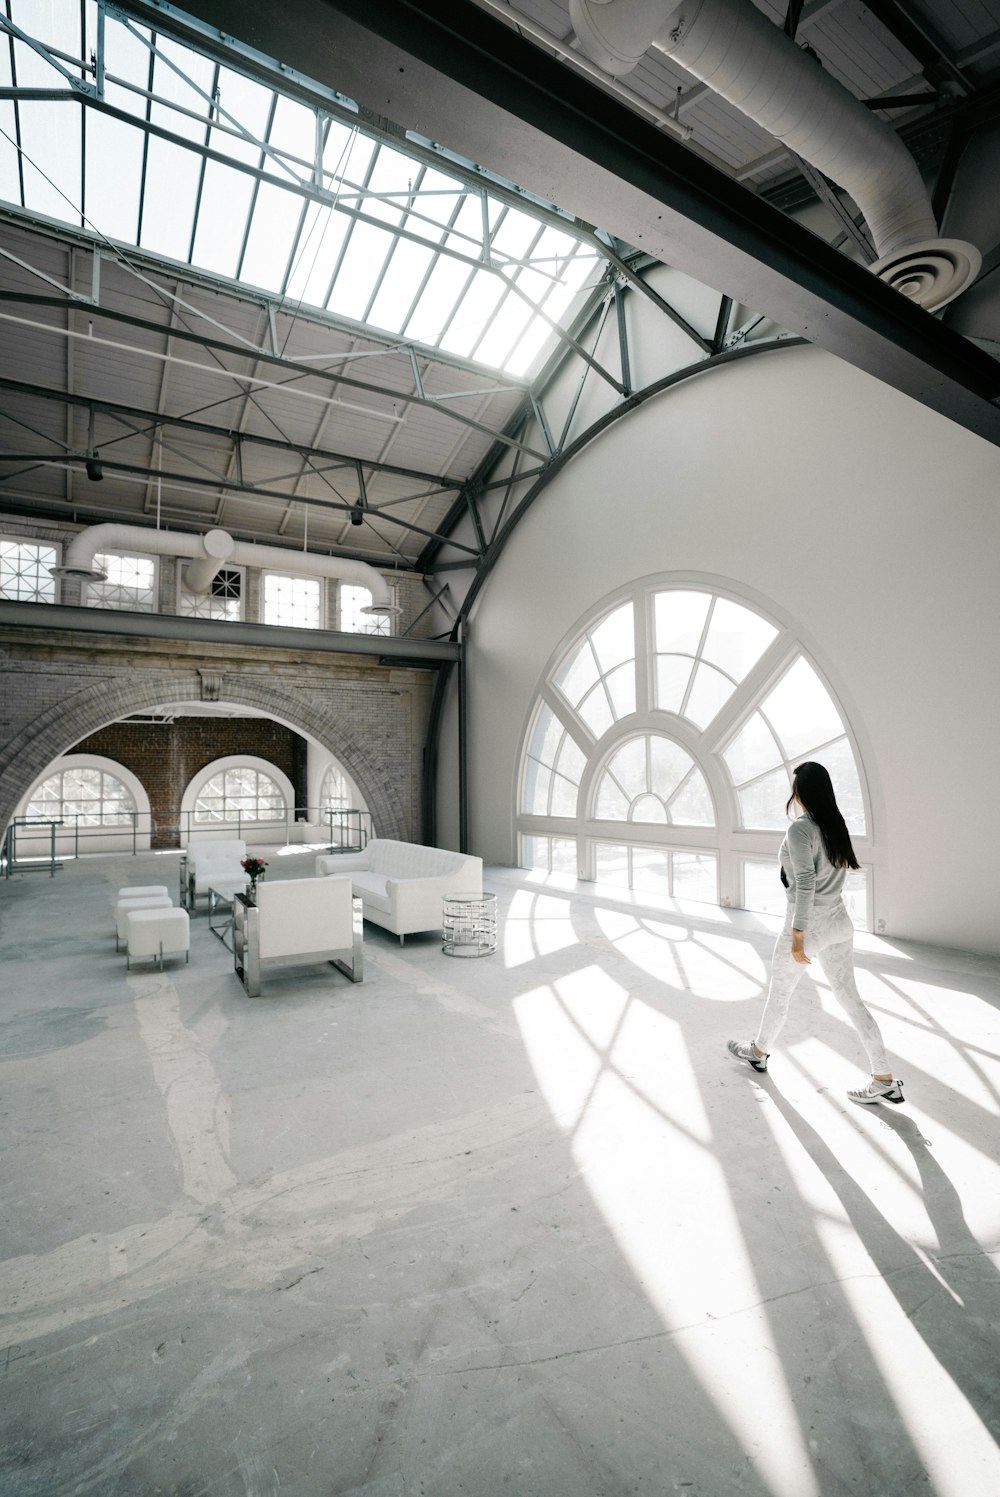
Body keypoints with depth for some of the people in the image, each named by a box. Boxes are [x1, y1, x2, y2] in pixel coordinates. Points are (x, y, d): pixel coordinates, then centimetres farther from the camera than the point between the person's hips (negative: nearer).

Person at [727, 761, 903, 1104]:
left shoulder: (800, 829, -20)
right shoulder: (836, 825, 5)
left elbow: (805, 883, -23)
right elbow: (834, 874, 14)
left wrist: (797, 934, -20)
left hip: (809, 925, -7)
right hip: (839, 922, 7)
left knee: (779, 992, 14)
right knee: (849, 998, 14)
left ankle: (758, 1052, 35)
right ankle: (885, 1080, 16)